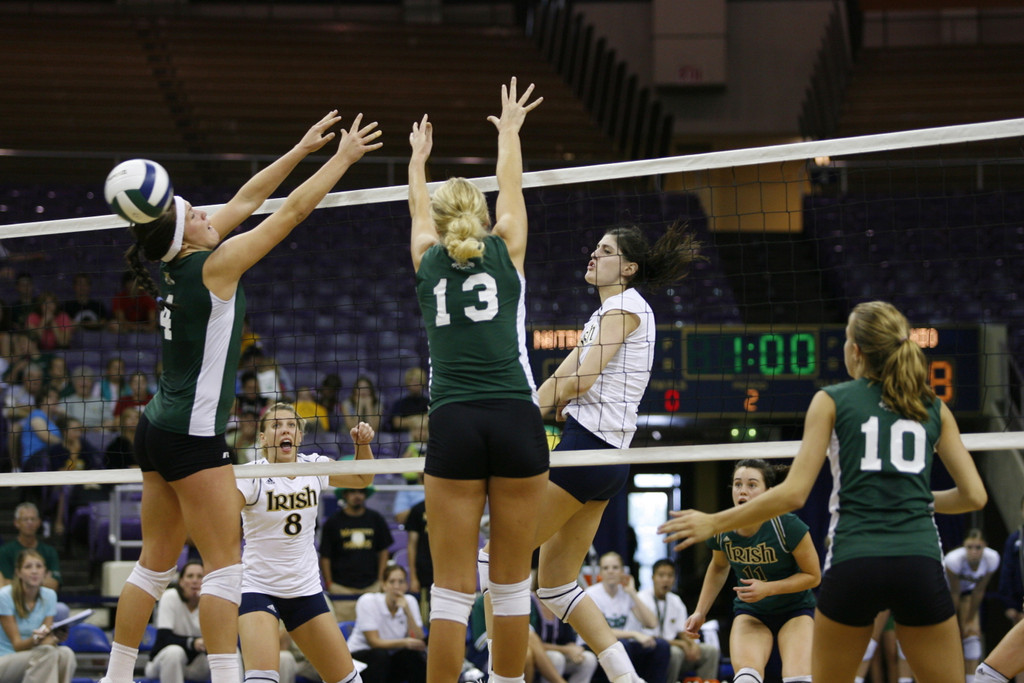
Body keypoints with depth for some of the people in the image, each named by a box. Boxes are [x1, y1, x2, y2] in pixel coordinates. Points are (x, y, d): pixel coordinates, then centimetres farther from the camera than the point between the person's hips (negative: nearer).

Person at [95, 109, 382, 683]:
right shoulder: (213, 267, -15)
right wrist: (343, 157, -2)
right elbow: (292, 211, -11)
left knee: (156, 565, 13)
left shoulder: (178, 265, 6)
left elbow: (246, 202, 15)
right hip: (193, 438, -9)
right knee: (226, 565, -8)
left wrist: (302, 149, 19)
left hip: (160, 430, 9)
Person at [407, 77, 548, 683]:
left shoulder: (429, 261, 14)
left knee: (453, 588, -2)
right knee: (513, 582, 8)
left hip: (454, 426, 0)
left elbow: (420, 207, 36)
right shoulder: (506, 251, 11)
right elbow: (511, 186, 30)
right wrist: (510, 130, 48)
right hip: (516, 421, 0)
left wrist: (419, 157, 55)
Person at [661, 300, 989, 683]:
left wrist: (713, 523, 6)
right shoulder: (934, 410, 13)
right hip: (920, 563, 1)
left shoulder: (833, 401, 6)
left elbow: (794, 493, -1)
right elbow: (974, 495, 11)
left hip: (854, 564, -1)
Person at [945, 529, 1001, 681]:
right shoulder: (954, 560, -37)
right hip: (943, 590, -3)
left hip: (968, 590, 3)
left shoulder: (992, 559, -27)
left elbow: (979, 591, -15)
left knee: (973, 633, -10)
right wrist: (952, 623, -16)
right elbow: (954, 594, -26)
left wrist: (970, 620, -10)